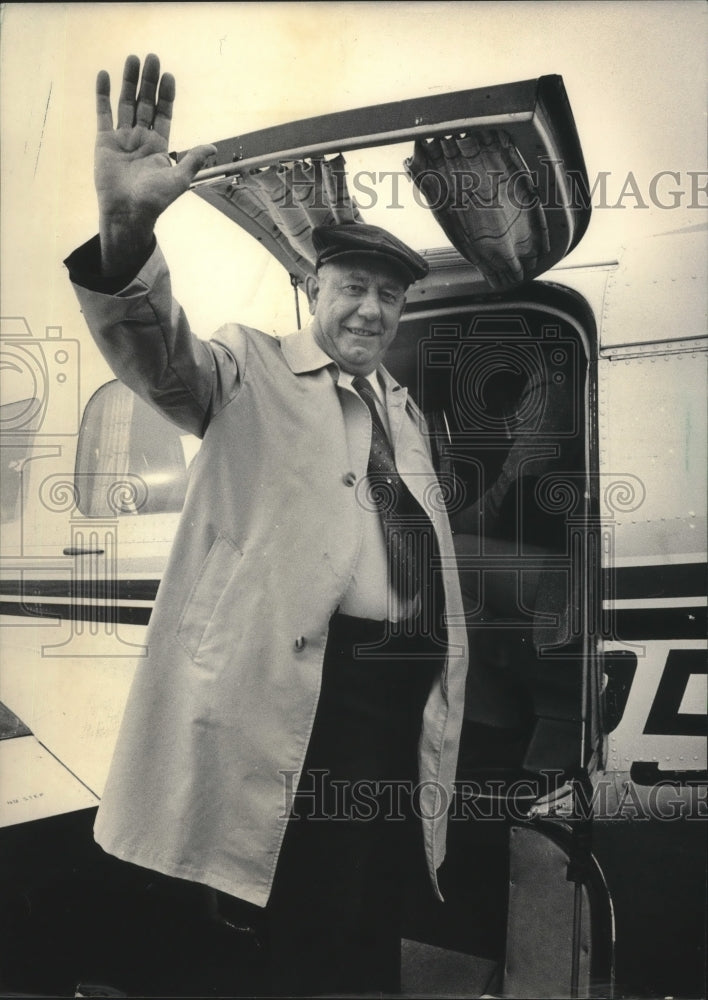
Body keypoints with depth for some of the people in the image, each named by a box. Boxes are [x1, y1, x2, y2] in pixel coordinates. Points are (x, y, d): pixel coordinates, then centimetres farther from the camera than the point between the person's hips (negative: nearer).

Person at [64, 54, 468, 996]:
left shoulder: (406, 412, 20)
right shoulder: (253, 371, 3)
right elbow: (160, 355, -18)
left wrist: (441, 686, 17)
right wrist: (128, 226, -37)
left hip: (402, 692, 6)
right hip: (298, 692, -5)